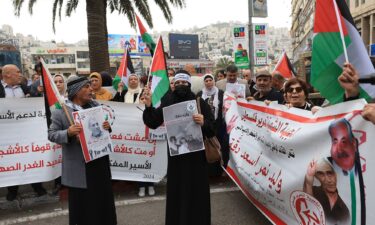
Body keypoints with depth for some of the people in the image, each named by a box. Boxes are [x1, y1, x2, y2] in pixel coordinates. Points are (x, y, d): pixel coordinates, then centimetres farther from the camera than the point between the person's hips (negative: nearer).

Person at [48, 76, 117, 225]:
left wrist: (108, 126, -9)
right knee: (82, 205, 9)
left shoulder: (96, 106, 6)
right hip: (79, 168, -4)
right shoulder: (61, 111, -8)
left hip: (100, 162, 5)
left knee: (104, 200, 17)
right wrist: (68, 133, -26)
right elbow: (51, 134, -7)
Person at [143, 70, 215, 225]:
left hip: (196, 154, -1)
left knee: (196, 191, 6)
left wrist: (204, 123, -31)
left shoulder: (200, 103, -5)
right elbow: (153, 123, -2)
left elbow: (212, 129, -9)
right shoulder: (168, 102, 1)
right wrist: (148, 107, -18)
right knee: (176, 190, 10)